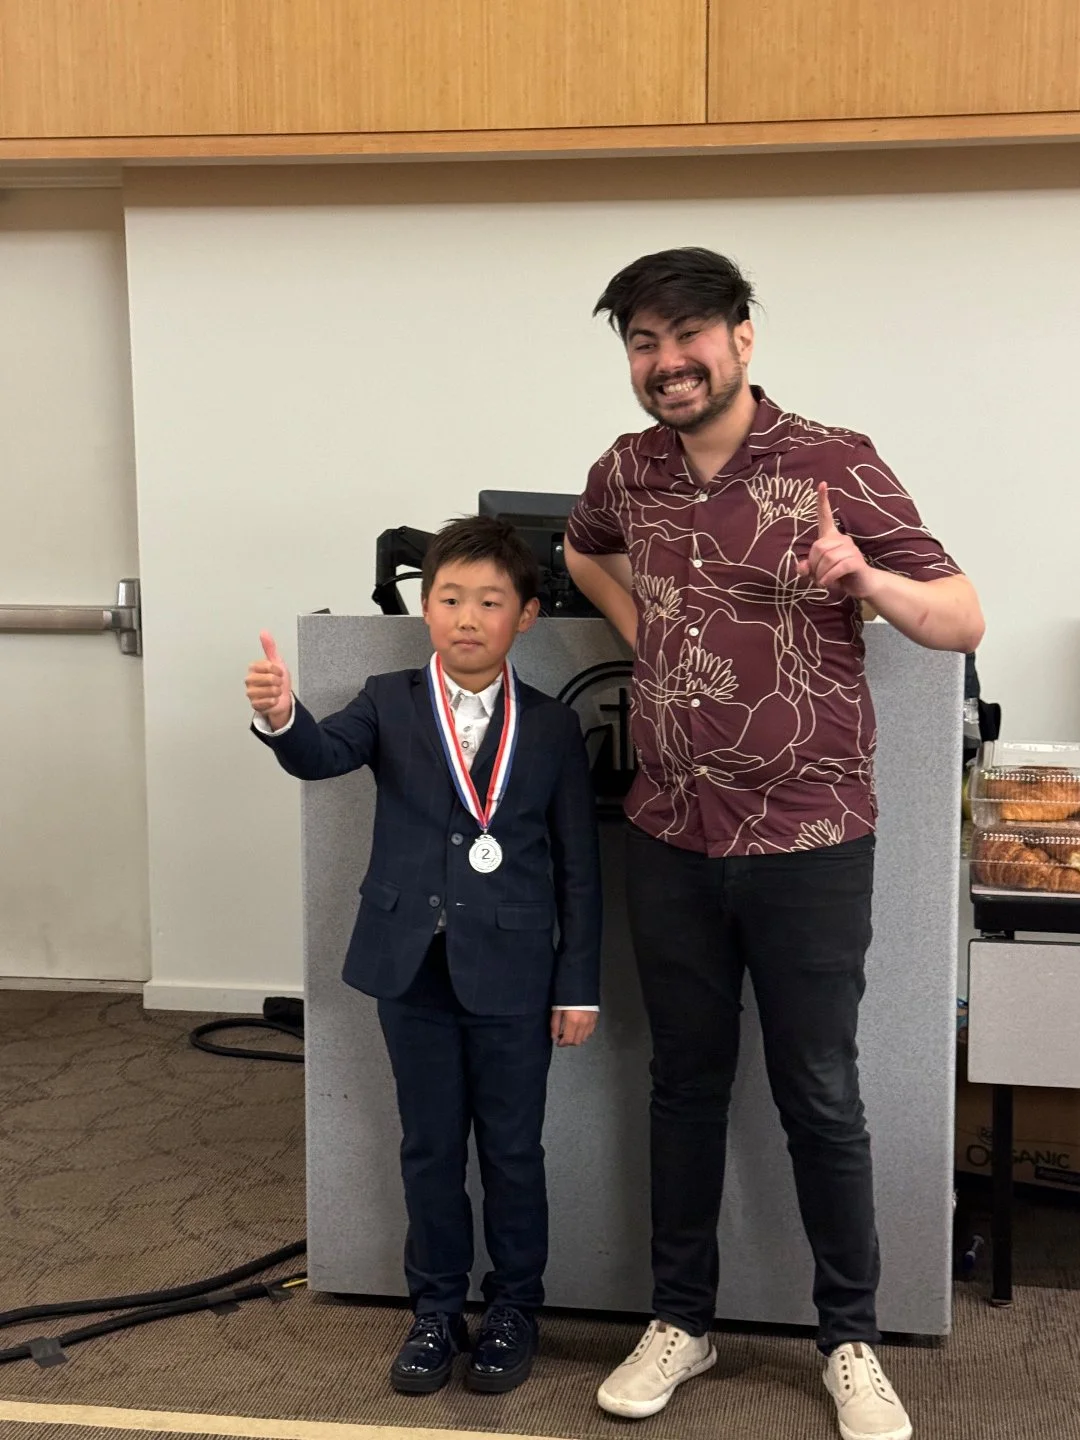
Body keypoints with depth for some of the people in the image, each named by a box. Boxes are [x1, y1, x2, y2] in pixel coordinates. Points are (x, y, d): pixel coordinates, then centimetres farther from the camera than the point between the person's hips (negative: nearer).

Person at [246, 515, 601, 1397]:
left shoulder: (552, 729, -2)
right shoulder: (390, 705, 0)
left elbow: (579, 867, -1)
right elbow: (323, 754, -20)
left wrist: (580, 984, -2)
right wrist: (281, 717, -43)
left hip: (512, 976, -1)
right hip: (412, 967, 1)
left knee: (512, 1149, 11)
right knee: (429, 1148, 14)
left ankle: (515, 1310, 30)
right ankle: (437, 1311, 30)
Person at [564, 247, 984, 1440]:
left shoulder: (835, 466, -9)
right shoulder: (625, 473, 4)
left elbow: (963, 623, -9)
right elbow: (586, 551, 27)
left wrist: (866, 578, -29)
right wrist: (636, 624, 8)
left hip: (810, 846, -3)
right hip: (669, 840, 4)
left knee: (820, 1099, 7)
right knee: (684, 1085, 15)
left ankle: (850, 1342, 27)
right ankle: (680, 1321, 32)